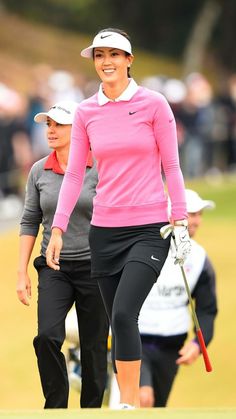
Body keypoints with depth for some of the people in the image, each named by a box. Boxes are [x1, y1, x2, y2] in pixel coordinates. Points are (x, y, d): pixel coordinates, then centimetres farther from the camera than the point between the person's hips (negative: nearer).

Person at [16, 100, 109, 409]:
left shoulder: (98, 169, -4)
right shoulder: (38, 171, 5)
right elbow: (30, 222, 10)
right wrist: (22, 273, 5)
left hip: (93, 267, -2)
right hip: (54, 269, 2)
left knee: (94, 347, 2)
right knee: (47, 336, -18)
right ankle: (55, 408, -6)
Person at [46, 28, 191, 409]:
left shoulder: (153, 103, -3)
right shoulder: (86, 112, 7)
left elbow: (171, 166, -1)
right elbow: (74, 174, 7)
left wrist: (181, 220, -6)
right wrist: (58, 228, 0)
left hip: (149, 228, -4)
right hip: (104, 230, 4)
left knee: (123, 313, -19)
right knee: (117, 320, 5)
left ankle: (130, 401, -11)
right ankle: (130, 404, 14)